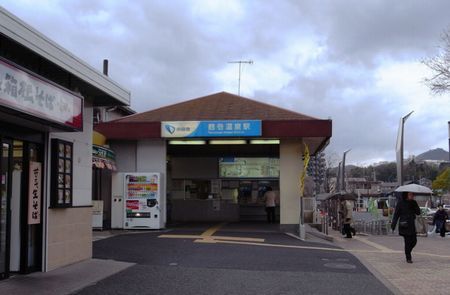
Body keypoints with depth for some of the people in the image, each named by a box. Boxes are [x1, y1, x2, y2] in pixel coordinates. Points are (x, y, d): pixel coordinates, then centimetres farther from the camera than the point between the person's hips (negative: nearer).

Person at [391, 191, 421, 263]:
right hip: (404, 225, -5)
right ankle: (408, 258, 5)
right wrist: (393, 225, -10)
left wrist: (414, 204, -10)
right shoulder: (401, 203, -5)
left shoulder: (413, 203, 9)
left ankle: (408, 253, 28)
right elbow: (396, 214, -6)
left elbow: (418, 212, 3)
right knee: (407, 241, -6)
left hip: (411, 225, 5)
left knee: (414, 241, 3)